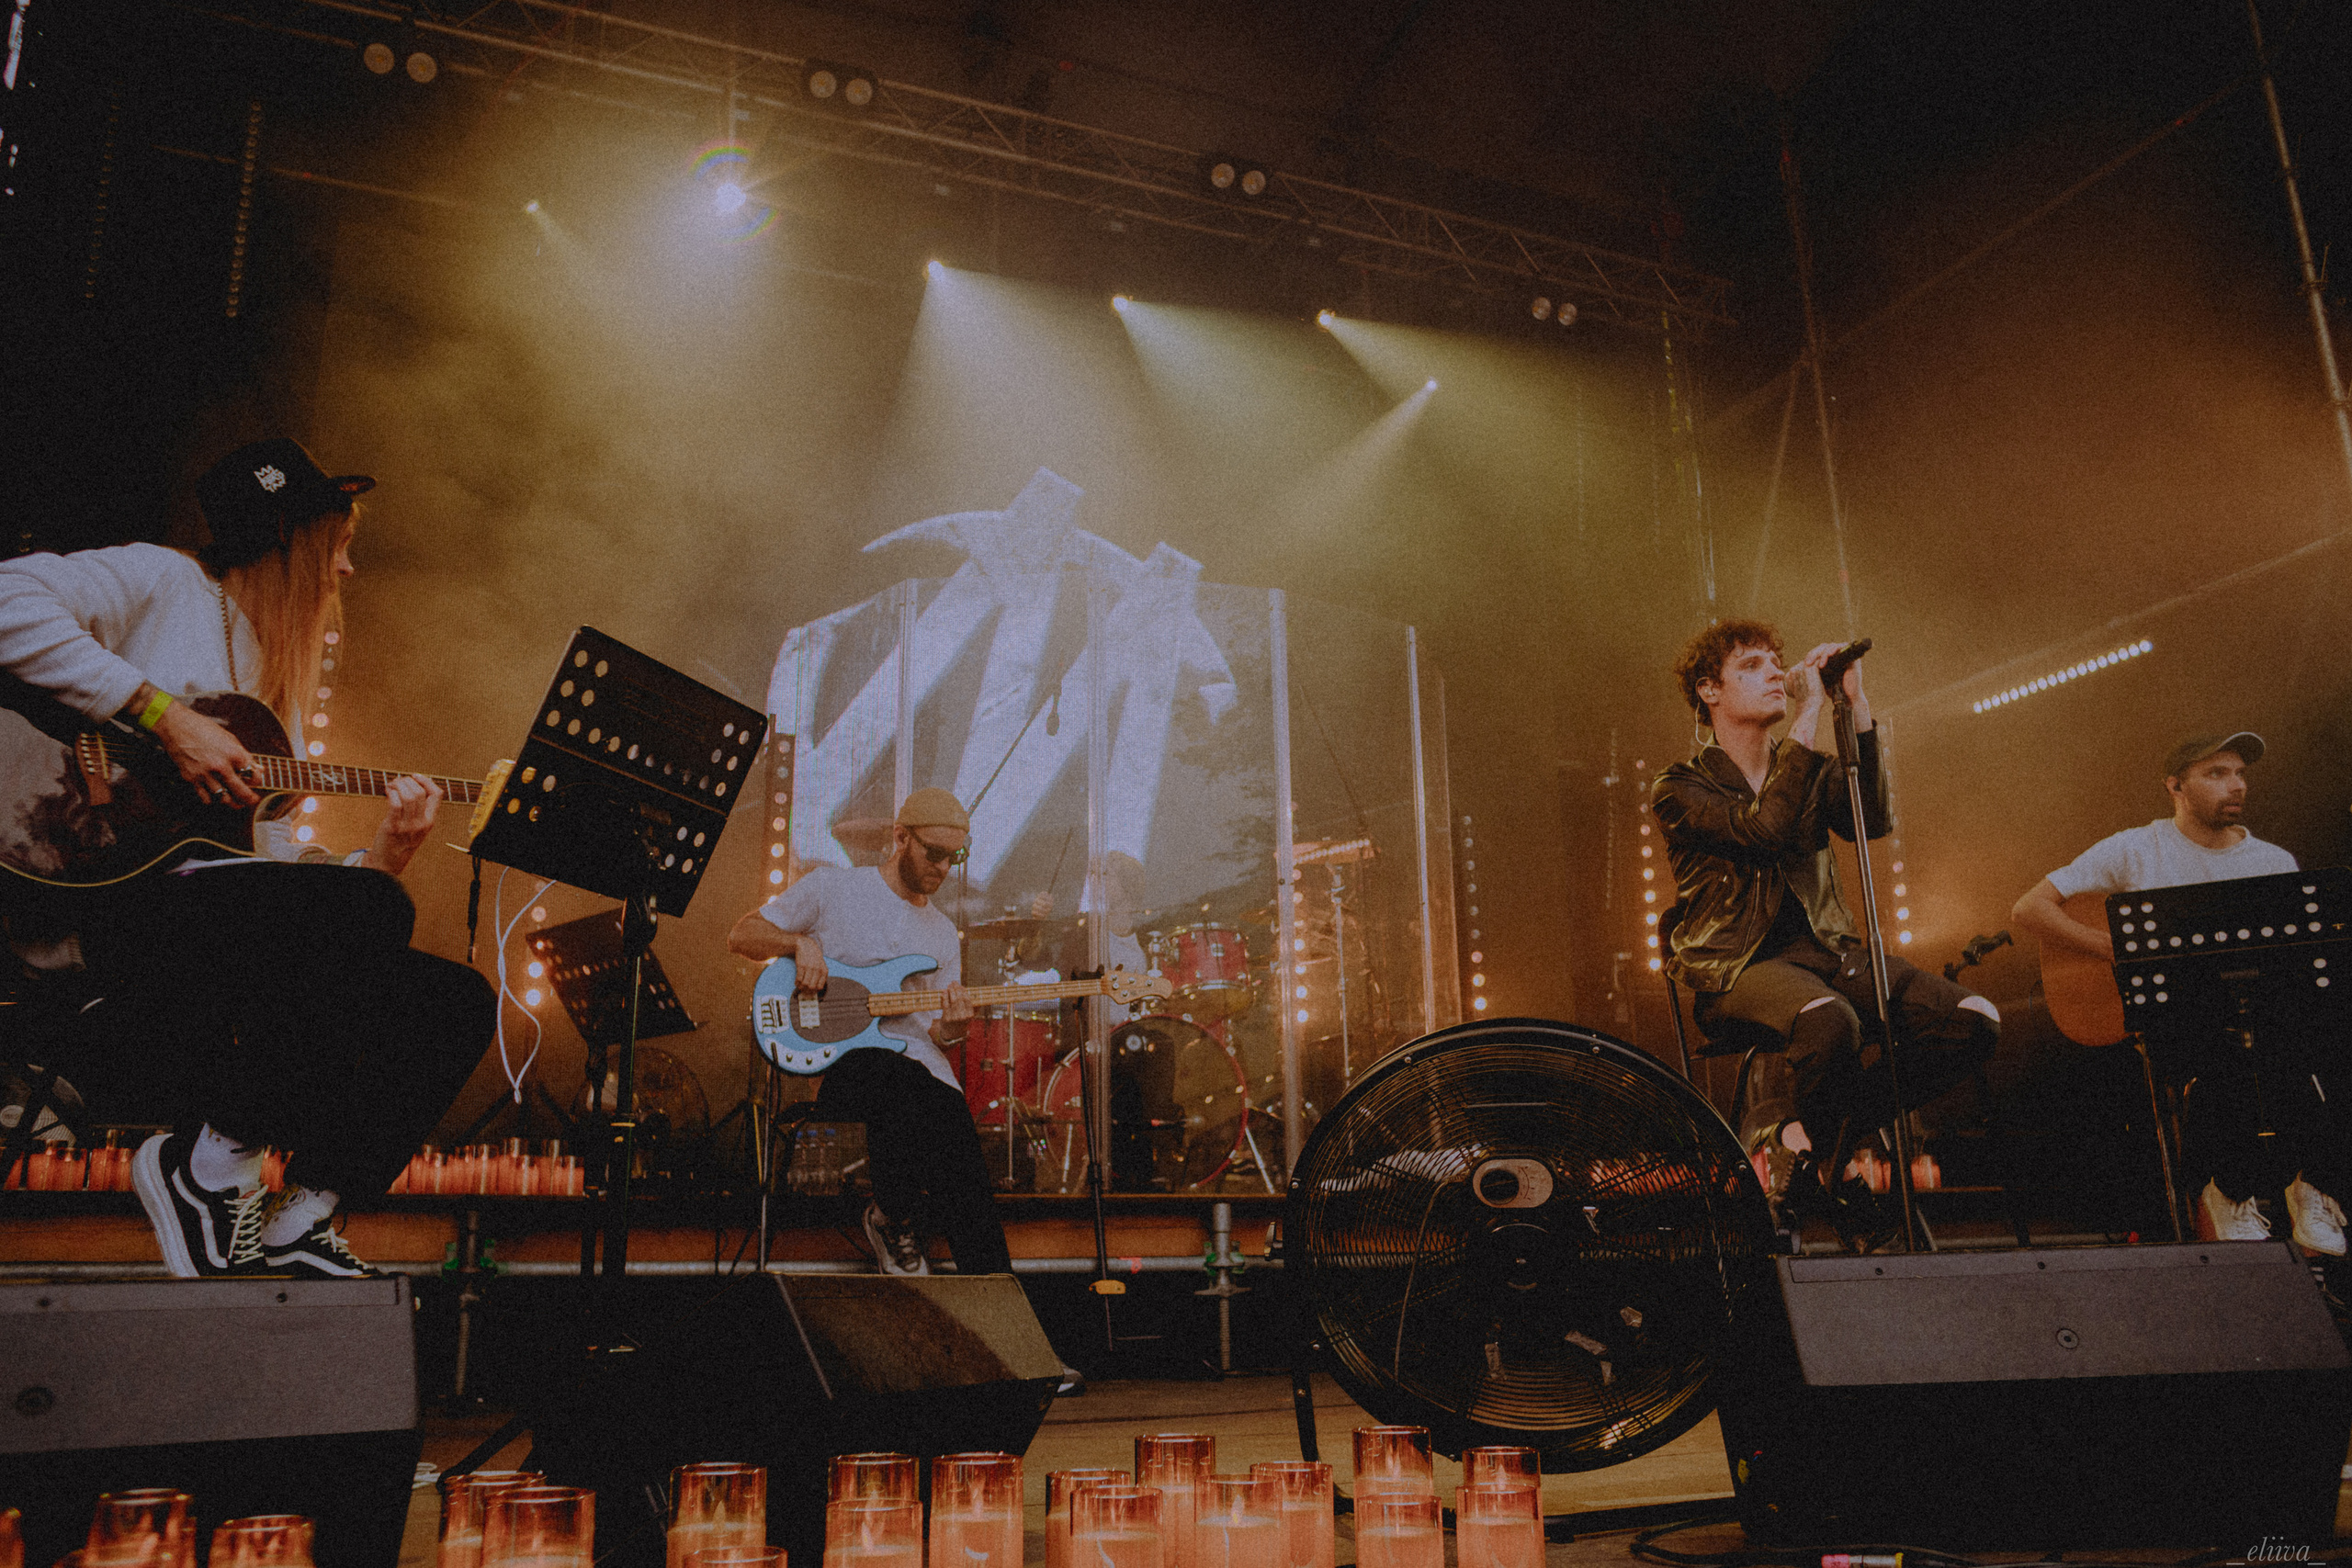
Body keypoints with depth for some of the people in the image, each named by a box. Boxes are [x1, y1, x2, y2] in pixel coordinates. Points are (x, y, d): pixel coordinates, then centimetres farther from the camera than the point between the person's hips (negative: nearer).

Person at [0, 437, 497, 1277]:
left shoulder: (272, 671, 25)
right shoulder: (162, 583, 4)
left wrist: (380, 856, 3)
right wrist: (165, 716, -21)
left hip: (216, 929, 8)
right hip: (96, 902, -8)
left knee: (459, 1002, -4)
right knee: (370, 915, -31)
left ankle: (301, 1219, -3)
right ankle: (210, 1164, -15)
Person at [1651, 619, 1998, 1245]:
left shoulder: (1814, 768, 16)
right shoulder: (1679, 788, -1)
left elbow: (1871, 821, -5)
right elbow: (1765, 829, -20)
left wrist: (1856, 705, -10)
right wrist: (1810, 710, -19)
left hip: (1823, 947, 6)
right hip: (1737, 961, -6)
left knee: (1974, 1019, -14)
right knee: (1829, 1019, -39)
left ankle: (1809, 1136, -4)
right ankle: (1777, 1134, -7)